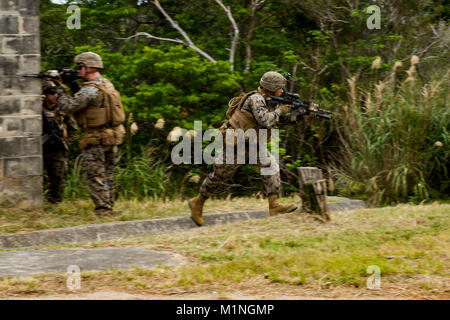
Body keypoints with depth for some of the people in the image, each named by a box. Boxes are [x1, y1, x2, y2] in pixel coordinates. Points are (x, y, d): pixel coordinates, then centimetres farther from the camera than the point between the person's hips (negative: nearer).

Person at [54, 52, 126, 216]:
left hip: (96, 140, -9)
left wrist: (60, 90, -3)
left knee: (94, 176, -4)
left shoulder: (90, 90, -19)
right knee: (107, 175, 14)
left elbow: (68, 106, -19)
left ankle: (103, 210, -6)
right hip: (112, 136, 9)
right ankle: (109, 207, 19)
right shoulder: (107, 84, 11)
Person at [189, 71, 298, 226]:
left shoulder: (270, 102, 9)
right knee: (220, 174, 2)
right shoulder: (256, 99, -20)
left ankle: (274, 205, -12)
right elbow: (265, 121, -31)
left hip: (250, 144, 8)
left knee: (270, 165, -8)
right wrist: (279, 111, -17)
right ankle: (198, 203, 21)